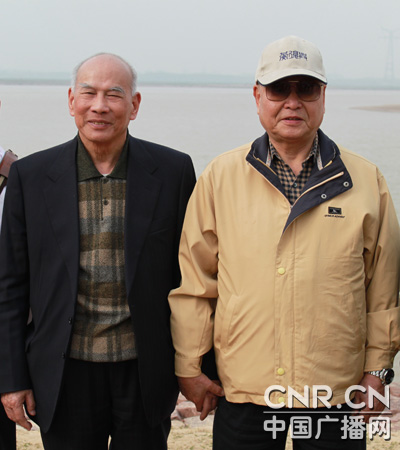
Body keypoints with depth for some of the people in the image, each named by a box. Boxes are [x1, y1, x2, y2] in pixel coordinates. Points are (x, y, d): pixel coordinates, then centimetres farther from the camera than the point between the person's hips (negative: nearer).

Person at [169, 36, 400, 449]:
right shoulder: (220, 177, 0)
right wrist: (188, 366, 2)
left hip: (337, 391, 1)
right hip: (242, 387, 0)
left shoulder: (365, 180, 2)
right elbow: (194, 280, 2)